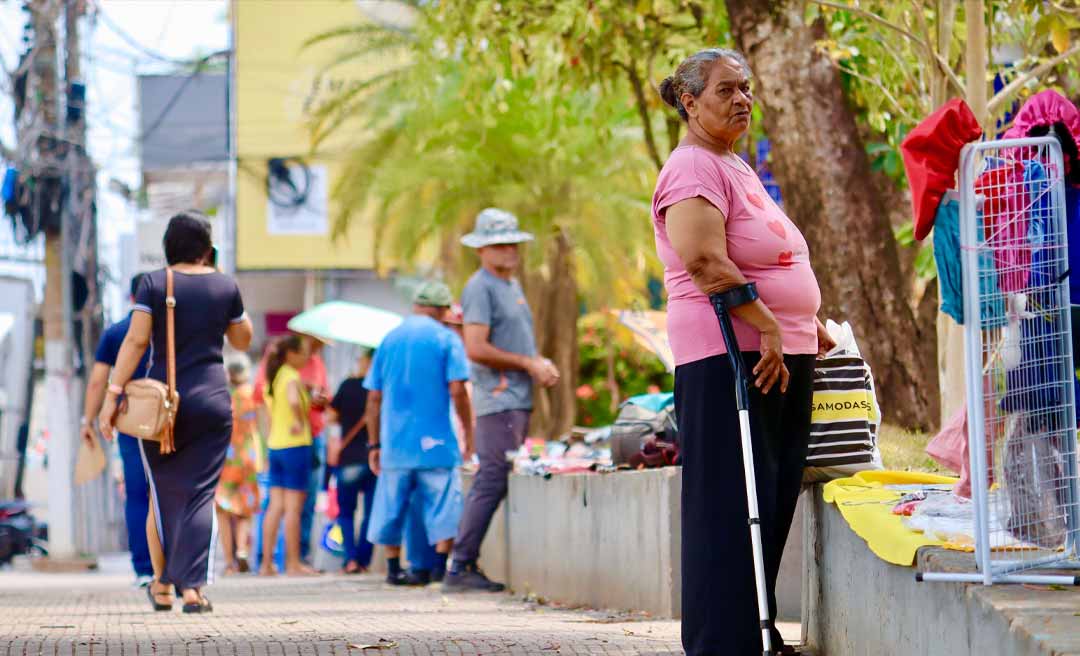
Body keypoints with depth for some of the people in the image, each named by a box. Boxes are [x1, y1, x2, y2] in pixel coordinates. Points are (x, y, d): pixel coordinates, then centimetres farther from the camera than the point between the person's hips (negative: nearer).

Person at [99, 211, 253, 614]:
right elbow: (242, 341, 16)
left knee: (163, 494, 13)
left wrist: (114, 394, -11)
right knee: (200, 495, 0)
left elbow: (136, 341, -11)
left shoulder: (153, 284, -3)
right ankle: (192, 588, -11)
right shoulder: (225, 286, 2)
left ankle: (163, 584, 21)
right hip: (211, 400, 0)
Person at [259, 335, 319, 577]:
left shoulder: (273, 378, 13)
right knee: (293, 506, -3)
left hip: (275, 446, 8)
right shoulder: (292, 377, -12)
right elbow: (293, 401, -33)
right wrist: (301, 422, -19)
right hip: (295, 446, -8)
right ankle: (293, 564, 0)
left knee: (276, 506, 9)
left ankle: (266, 563, 8)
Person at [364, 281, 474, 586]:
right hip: (435, 442, -4)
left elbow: (374, 397, 10)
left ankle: (393, 568, 14)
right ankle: (442, 568, -6)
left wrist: (374, 444, 14)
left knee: (393, 505, 11)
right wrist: (468, 431, -2)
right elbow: (457, 390, -12)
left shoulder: (389, 339, 10)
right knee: (443, 506, 0)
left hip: (395, 443, 4)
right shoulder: (446, 339, -2)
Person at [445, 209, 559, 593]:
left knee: (490, 484, 8)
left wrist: (541, 365, 9)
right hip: (498, 399, -10)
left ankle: (464, 565, 10)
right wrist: (528, 364, -12)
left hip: (518, 399, 10)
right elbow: (476, 349, -18)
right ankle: (460, 568, -12)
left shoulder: (512, 285, 20)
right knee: (493, 482, -13)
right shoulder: (480, 288, -10)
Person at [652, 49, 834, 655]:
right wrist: (767, 325, -25)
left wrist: (811, 327, 26)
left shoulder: (738, 168, 22)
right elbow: (704, 259, -23)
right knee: (732, 507, -10)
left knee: (774, 503, 11)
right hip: (728, 356, -10)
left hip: (783, 355, 10)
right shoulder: (693, 168, -10)